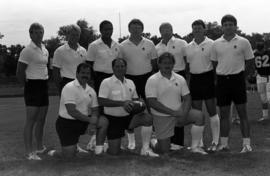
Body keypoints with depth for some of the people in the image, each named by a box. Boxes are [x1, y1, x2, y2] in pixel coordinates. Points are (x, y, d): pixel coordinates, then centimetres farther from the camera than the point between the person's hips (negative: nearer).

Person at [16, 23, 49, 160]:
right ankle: (29, 152, -2)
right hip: (33, 86, -8)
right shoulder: (27, 51, -11)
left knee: (41, 119, 15)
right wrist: (27, 86, -5)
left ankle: (40, 147, 27)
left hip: (44, 86, 8)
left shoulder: (45, 50, 13)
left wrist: (45, 80, 13)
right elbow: (19, 73, -12)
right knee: (31, 120, -7)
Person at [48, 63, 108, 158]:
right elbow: (71, 111, -23)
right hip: (66, 123, -6)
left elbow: (94, 110, 9)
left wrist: (94, 119, -16)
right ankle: (53, 153, 24)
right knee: (68, 156, -11)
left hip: (83, 122, 6)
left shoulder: (91, 91, 8)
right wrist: (89, 119, -25)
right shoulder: (69, 88, -15)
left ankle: (99, 149, 0)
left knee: (103, 121, -14)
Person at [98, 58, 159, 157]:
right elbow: (101, 101, -19)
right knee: (114, 152, -5)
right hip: (113, 119, -4)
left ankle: (145, 149, -15)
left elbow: (135, 99, 17)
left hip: (128, 116, 4)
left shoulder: (130, 83, 10)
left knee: (148, 118, -23)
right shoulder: (106, 82, -8)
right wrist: (122, 103, -26)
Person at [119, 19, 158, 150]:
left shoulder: (149, 44, 4)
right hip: (130, 78, 0)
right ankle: (131, 139, 15)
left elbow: (154, 63, 9)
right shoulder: (122, 46, 1)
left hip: (147, 77, 1)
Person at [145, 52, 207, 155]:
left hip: (179, 112, 4)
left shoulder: (180, 79, 5)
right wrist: (173, 112, -20)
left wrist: (184, 114, -16)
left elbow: (187, 98, 5)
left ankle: (195, 147, -6)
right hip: (162, 117, -4)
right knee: (164, 151, -6)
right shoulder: (152, 80, -8)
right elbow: (152, 102, -16)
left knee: (199, 115, -19)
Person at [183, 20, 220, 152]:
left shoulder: (211, 44, -4)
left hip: (208, 78, -5)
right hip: (194, 79, 5)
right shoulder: (188, 47, 11)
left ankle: (215, 142, 8)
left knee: (212, 111, 0)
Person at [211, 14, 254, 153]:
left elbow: (250, 62, 6)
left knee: (242, 112, 1)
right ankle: (224, 143, 17)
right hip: (222, 80, 2)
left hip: (237, 78, -2)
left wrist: (241, 73, 6)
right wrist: (222, 74, 6)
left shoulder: (243, 42, 0)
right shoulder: (216, 44, 6)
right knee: (224, 114, 8)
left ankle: (246, 144, 6)